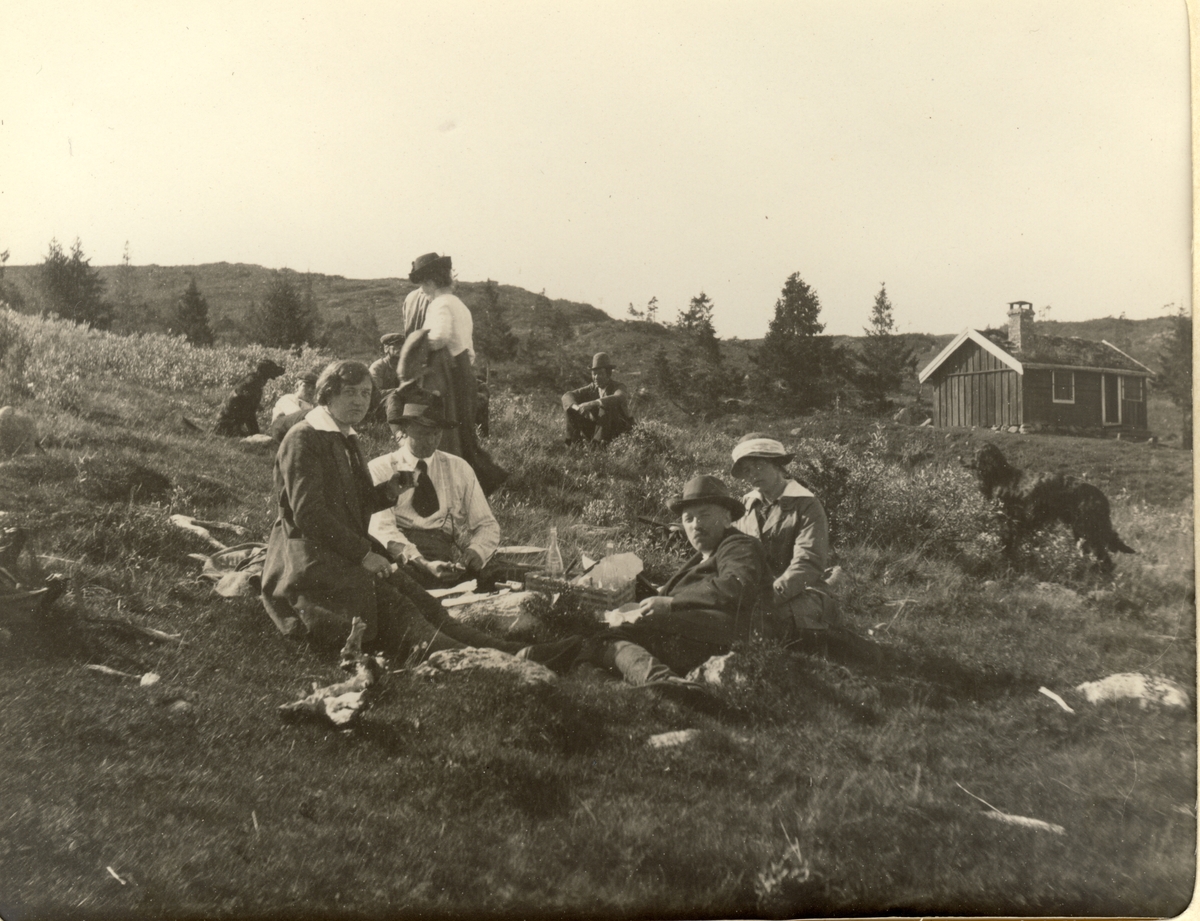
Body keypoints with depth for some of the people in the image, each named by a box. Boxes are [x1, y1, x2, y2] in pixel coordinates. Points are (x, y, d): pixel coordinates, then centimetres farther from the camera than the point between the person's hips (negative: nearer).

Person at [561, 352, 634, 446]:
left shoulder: (618, 387, -13)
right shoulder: (592, 388, 2)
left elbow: (619, 398, -39)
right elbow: (567, 396, -5)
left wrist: (592, 404, -48)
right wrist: (577, 407, -29)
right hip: (597, 427, 5)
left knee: (606, 406, -32)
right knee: (571, 410, -8)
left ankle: (598, 441, -34)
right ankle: (572, 441, -14)